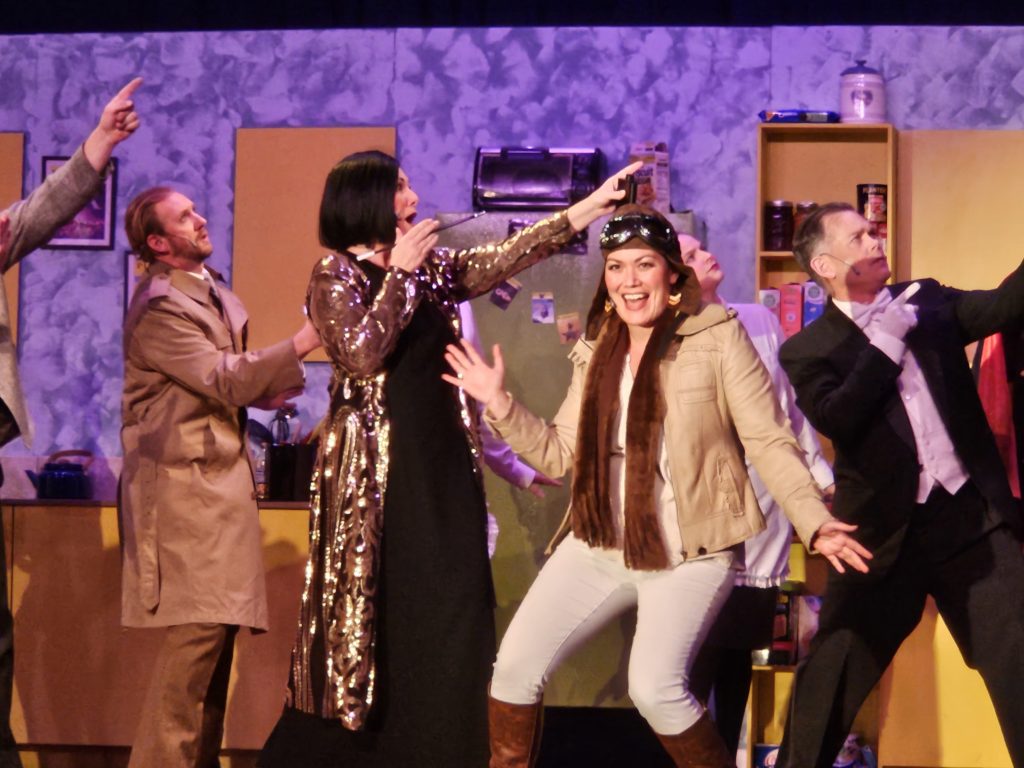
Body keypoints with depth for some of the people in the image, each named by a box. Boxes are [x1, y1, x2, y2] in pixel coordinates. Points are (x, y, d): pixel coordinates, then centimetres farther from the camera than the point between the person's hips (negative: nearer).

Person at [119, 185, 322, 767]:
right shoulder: (160, 308, -15)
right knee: (198, 631, -14)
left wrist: (260, 389, 8)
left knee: (218, 631, 9)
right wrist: (304, 342, -22)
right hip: (186, 484, -9)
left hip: (219, 477, 9)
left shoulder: (209, 287, 15)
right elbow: (225, 381, -20)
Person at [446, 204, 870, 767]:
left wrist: (815, 522, -21)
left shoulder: (718, 336, -7)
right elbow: (559, 454, 13)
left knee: (655, 688, -21)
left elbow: (769, 442, -9)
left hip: (691, 554, -6)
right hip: (598, 548, 6)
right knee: (516, 664, 1)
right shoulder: (596, 352, 10)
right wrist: (499, 405, 1)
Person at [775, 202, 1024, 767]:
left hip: (971, 512, 2)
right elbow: (836, 419, -18)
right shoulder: (808, 351, -1)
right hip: (887, 531, -2)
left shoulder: (927, 301, 10)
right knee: (831, 677, 4)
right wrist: (887, 339, -16)